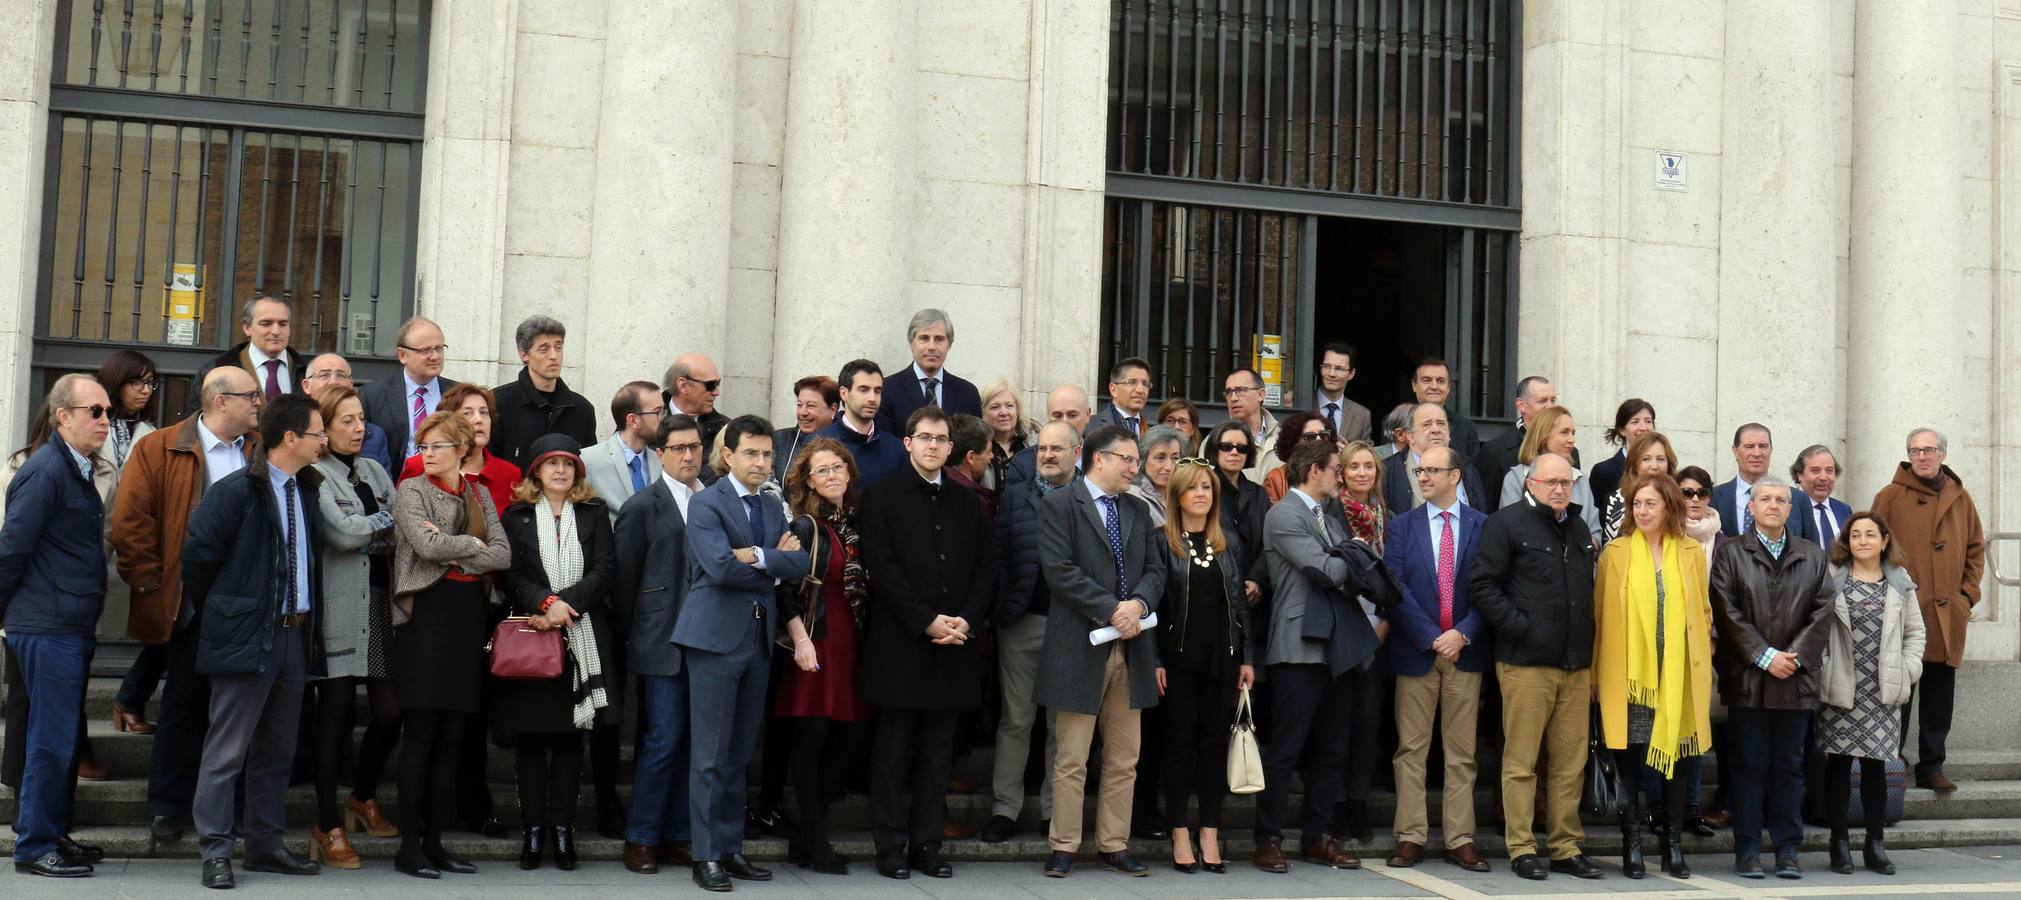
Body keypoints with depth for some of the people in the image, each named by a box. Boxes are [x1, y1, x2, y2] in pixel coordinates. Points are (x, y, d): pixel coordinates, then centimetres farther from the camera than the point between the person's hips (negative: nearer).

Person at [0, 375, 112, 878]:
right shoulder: (46, 470, -15)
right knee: (52, 742, -3)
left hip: (71, 628, 9)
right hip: (48, 629, -9)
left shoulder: (75, 470, 14)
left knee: (63, 740, 15)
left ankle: (53, 835, 24)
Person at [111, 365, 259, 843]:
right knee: (184, 704, 6)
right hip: (193, 603, -3)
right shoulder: (158, 450, -1)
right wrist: (149, 584, -7)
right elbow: (130, 522, -5)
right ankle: (167, 806, 18)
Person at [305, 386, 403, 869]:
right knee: (336, 712, -2)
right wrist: (386, 521, -2)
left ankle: (364, 797, 29)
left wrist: (364, 536, -7)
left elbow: (401, 535, 11)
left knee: (390, 711, 3)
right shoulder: (315, 476, -3)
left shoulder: (374, 472, 17)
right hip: (339, 610, -6)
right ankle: (328, 827, 7)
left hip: (380, 603, 6)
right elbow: (342, 533, -15)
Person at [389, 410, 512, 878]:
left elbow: (504, 554, 4)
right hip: (428, 610, -5)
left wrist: (457, 556, -8)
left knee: (453, 735, 5)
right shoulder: (411, 490, 1)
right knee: (421, 731, -6)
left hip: (469, 613, 5)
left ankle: (434, 840, 11)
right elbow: (427, 545, -15)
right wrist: (474, 544, -2)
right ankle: (409, 844, 0)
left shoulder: (480, 493, 14)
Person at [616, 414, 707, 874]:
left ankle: (676, 836, 17)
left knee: (693, 743, 7)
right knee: (663, 741, -4)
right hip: (664, 644, -4)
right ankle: (641, 839, 9)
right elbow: (625, 579, 1)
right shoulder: (642, 507, -1)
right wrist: (634, 636, 2)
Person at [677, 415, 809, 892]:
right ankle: (707, 855, 4)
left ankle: (732, 849, 19)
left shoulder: (774, 506, 14)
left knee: (741, 753, 12)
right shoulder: (706, 504, -6)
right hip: (716, 637, -6)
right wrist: (774, 559, -8)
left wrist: (756, 557, -13)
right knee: (711, 754, -3)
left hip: (758, 638, 7)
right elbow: (721, 566, -20)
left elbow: (798, 565, 2)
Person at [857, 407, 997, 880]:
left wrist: (966, 620, -6)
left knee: (938, 752, 7)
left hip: (954, 646, 4)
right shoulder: (882, 497, 1)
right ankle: (890, 846, 8)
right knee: (893, 750, 1)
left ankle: (927, 844, 13)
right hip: (899, 645, -4)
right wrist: (928, 622, -13)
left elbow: (987, 569, 10)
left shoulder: (968, 503, 15)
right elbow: (882, 568, -7)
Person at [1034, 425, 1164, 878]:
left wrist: (1139, 602, -10)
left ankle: (1114, 845, 18)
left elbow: (1155, 569, 11)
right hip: (1080, 649, -6)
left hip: (1131, 649, 6)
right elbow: (1059, 570, -13)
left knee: (1124, 760, 9)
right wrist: (1111, 609, -16)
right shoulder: (1058, 505, -3)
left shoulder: (1139, 511, 16)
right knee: (1071, 760, 0)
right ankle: (1063, 848, 9)